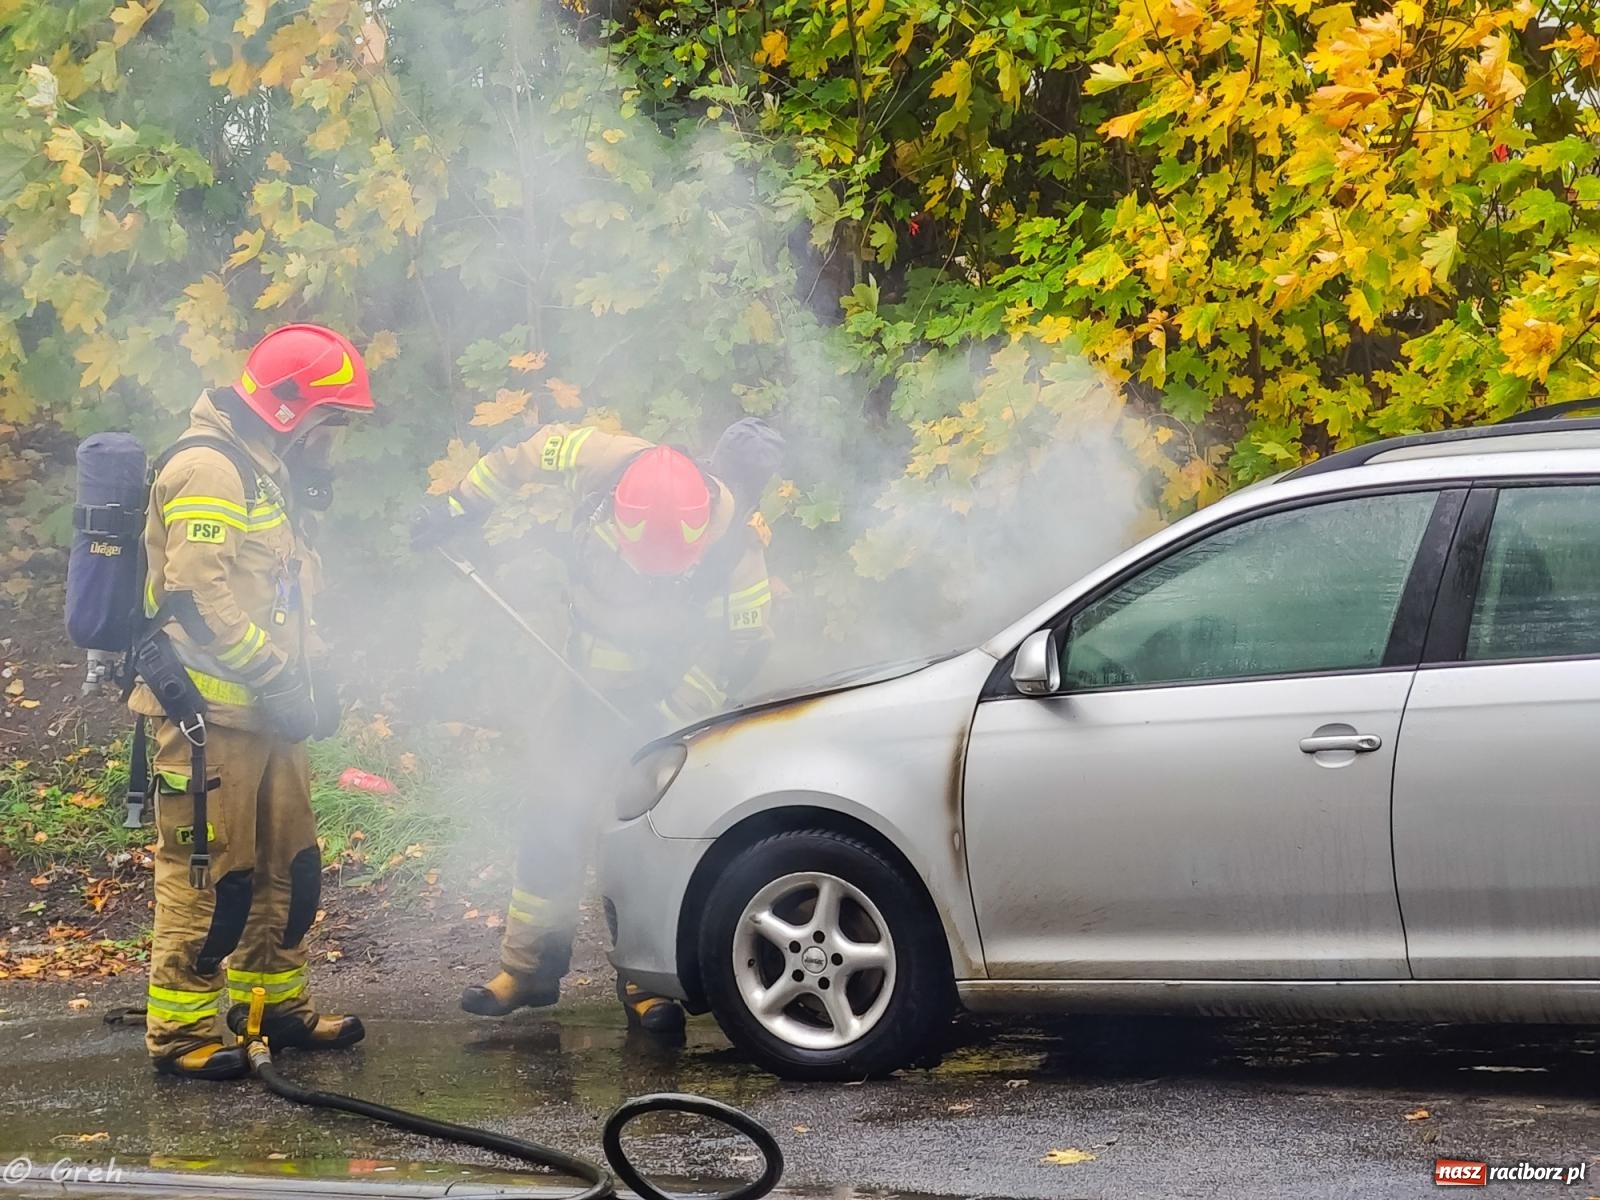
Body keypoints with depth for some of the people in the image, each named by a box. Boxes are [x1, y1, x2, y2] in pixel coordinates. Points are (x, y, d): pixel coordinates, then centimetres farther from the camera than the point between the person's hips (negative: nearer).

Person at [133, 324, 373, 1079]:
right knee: (208, 874, -7)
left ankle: (274, 1004, 26)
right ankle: (181, 1033, -2)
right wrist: (279, 679, -21)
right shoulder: (208, 470, -14)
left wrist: (312, 675, 13)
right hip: (209, 711, -10)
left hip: (261, 712, 10)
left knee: (287, 865, 15)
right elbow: (201, 598, -23)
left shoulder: (264, 472, 19)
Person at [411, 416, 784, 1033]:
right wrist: (456, 507, -3)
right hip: (592, 677, 3)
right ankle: (528, 966, 15)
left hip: (674, 689, -3)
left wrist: (670, 720, -24)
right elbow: (524, 456, -6)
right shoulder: (596, 461, -27)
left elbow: (741, 648, -20)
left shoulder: (735, 544, -31)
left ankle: (647, 982, 3)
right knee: (558, 819, 5)